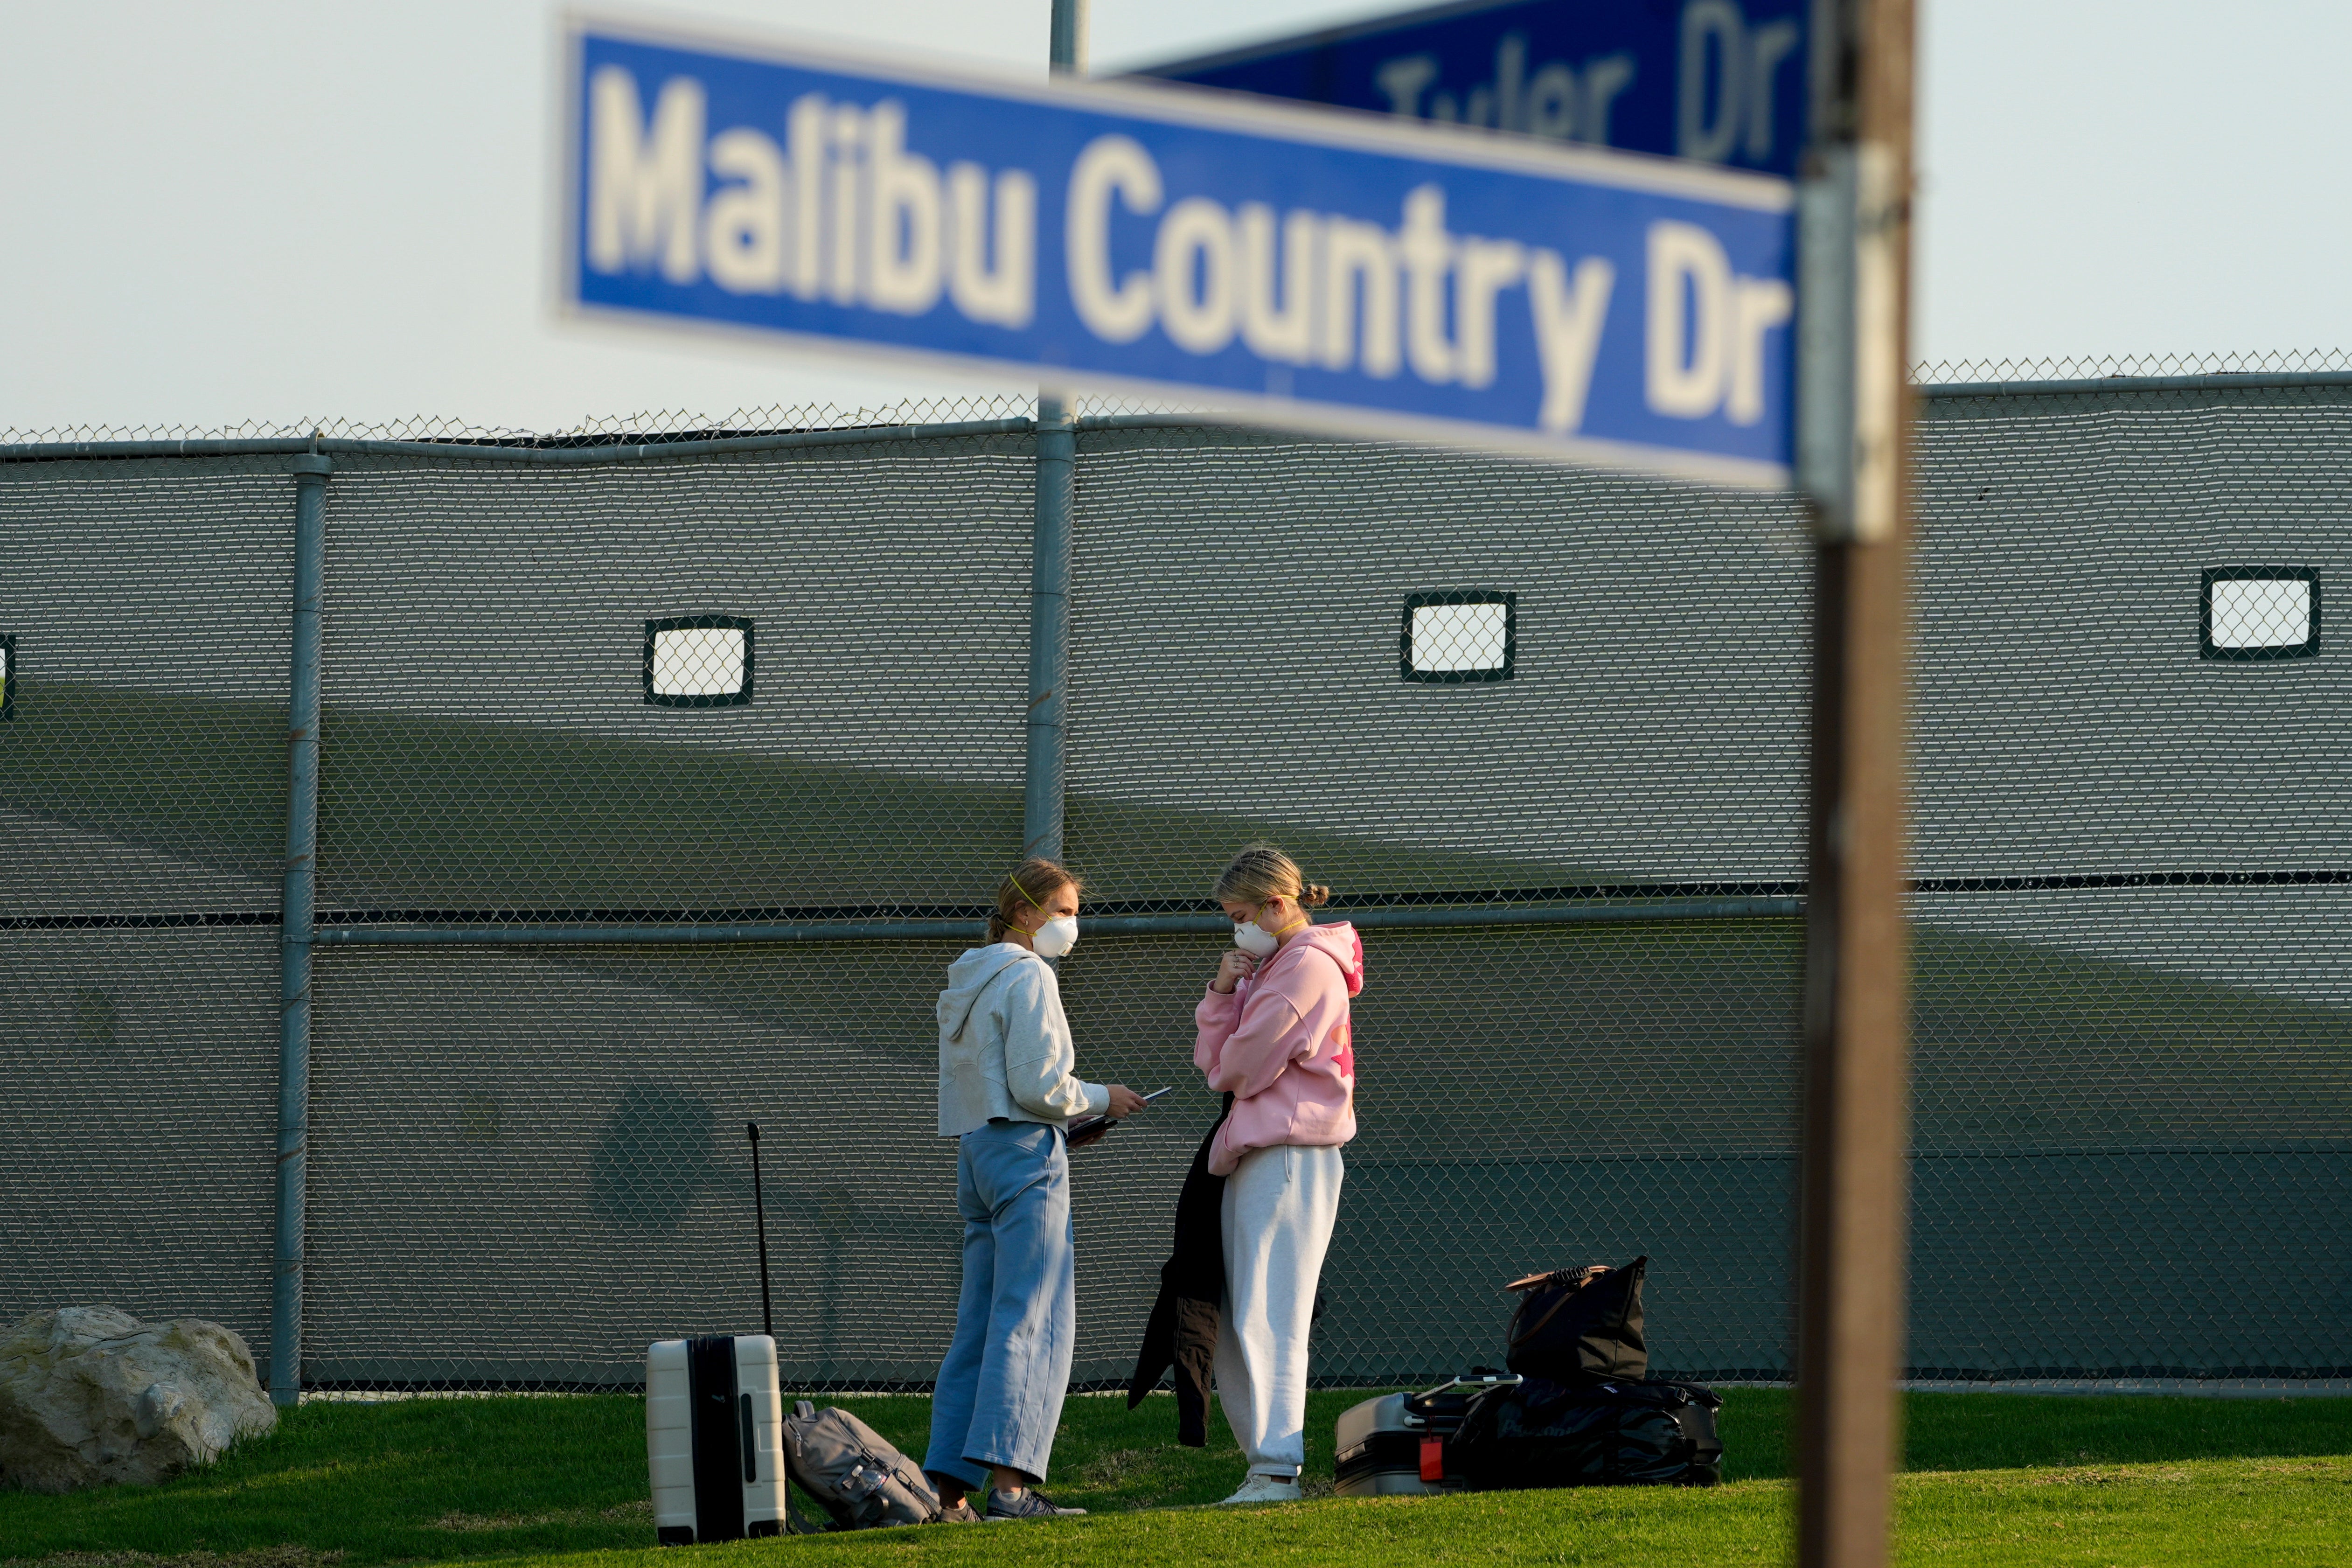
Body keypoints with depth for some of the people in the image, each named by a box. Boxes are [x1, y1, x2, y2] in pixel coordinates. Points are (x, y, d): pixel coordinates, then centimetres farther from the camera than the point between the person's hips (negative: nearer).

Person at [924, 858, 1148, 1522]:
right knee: (1030, 1320, -12)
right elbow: (1037, 1084, -16)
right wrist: (1101, 1099, 0)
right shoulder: (1027, 977, -9)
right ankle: (1008, 1480, -21)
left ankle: (947, 1487, 3)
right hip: (1026, 1150, -9)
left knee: (978, 1326, 7)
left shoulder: (966, 983, 20)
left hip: (976, 1154, 9)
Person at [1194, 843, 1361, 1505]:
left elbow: (1244, 1067, -12)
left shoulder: (1308, 966, -9)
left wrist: (1228, 1069, 10)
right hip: (1254, 1157, 10)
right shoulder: (1266, 969, 23)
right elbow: (1213, 1064, 15)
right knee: (1235, 1325, 7)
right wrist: (1221, 994, 2)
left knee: (1267, 1320, -14)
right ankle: (1264, 1463, 8)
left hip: (1288, 1153, -10)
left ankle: (1278, 1469, -18)